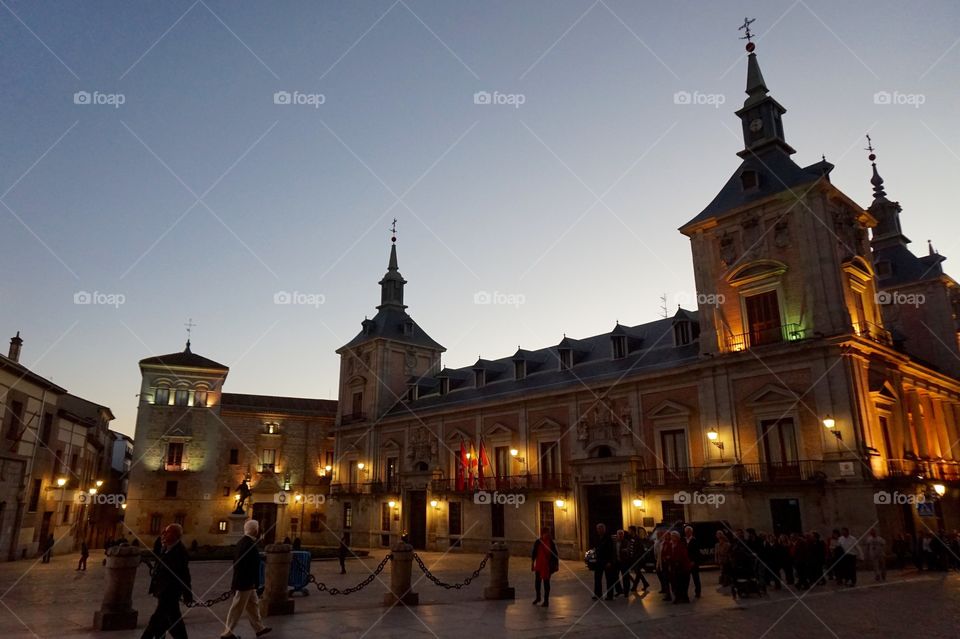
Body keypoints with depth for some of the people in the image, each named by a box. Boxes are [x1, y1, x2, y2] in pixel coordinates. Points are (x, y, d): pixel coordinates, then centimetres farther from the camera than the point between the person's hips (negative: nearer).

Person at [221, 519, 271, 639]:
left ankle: (259, 628, 28)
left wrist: (235, 581, 20)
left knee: (253, 604, 18)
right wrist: (252, 582, -20)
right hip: (246, 582, -10)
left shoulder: (243, 541, 7)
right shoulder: (249, 544, -23)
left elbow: (237, 562, 14)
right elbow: (250, 565, -26)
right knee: (237, 608, 2)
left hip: (242, 580, 10)